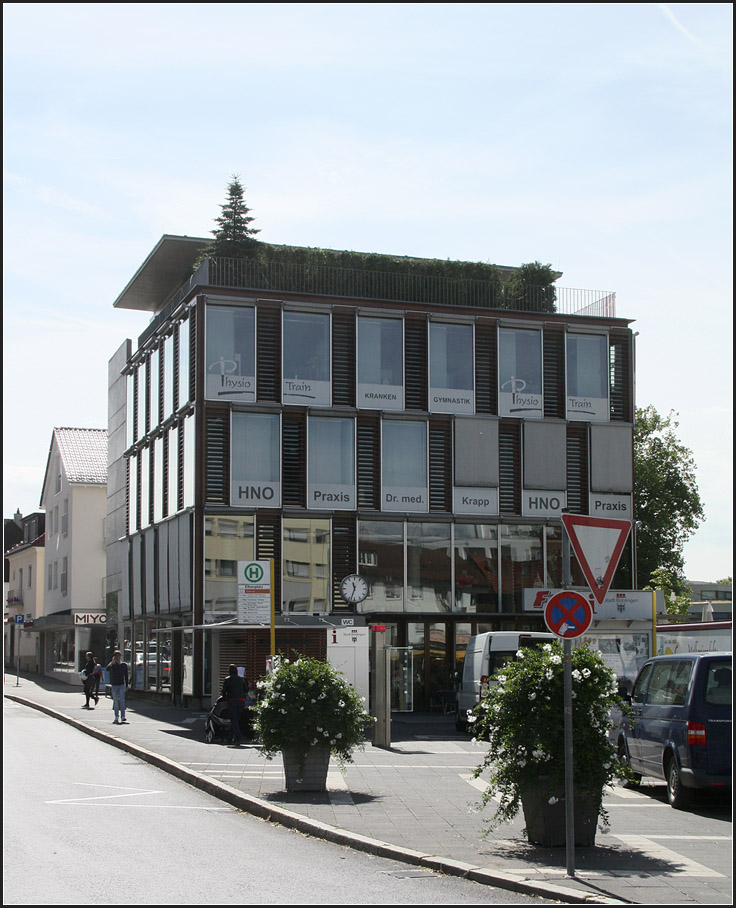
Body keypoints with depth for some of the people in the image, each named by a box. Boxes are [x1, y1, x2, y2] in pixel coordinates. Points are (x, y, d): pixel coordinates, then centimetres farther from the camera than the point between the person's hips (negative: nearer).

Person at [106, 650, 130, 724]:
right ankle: (116, 717, 13)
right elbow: (107, 669, -21)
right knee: (116, 701, 5)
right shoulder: (112, 665, 1)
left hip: (121, 685, 0)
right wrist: (112, 662, -26)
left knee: (122, 700, -12)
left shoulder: (124, 665, 5)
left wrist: (126, 685, 6)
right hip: (114, 685, 0)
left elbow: (126, 676, 9)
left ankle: (123, 717, -15)